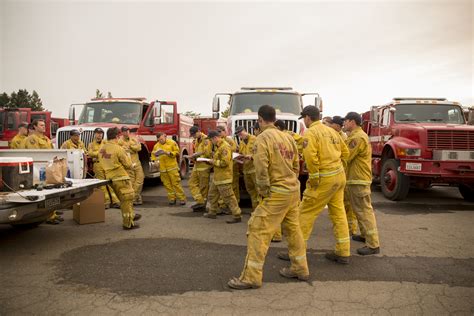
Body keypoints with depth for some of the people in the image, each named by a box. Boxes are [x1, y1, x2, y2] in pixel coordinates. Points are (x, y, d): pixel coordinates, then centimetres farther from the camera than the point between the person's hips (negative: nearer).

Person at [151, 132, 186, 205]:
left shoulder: (172, 143, 2)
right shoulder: (156, 146, 11)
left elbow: (177, 152, -1)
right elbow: (153, 154, 18)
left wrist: (169, 153, -16)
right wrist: (154, 160, 1)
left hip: (172, 167, -3)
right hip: (162, 168, 3)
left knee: (176, 183, -5)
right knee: (167, 184, 4)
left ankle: (182, 198, 1)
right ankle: (172, 198, 14)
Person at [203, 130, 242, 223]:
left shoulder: (225, 147, -17)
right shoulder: (219, 146, 15)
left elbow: (225, 162, -25)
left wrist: (214, 162, -13)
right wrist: (212, 161, 9)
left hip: (223, 177, -11)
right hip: (217, 177, 11)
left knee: (228, 197, -8)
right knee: (212, 194, 19)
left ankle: (237, 216, -2)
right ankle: (212, 213, 32)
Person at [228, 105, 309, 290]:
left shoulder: (263, 138, -12)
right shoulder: (287, 137, 9)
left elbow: (261, 168, -20)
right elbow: (296, 165, 14)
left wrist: (264, 191, -8)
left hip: (277, 193, -8)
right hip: (293, 190, 8)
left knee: (258, 231, -2)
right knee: (293, 229, 19)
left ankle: (252, 277, 2)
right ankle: (300, 269, 31)